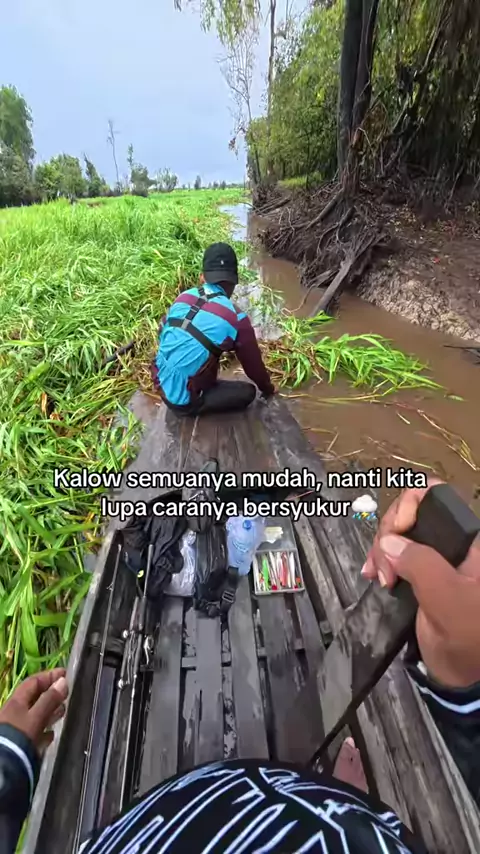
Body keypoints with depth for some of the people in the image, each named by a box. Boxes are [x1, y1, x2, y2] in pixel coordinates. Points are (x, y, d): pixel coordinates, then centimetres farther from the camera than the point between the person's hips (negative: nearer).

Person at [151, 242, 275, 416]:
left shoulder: (183, 298, 0)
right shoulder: (236, 318, -14)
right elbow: (253, 363, -1)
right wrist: (267, 388, 18)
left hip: (161, 385, 6)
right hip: (184, 400, -6)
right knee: (248, 392, 4)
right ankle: (190, 406, -3)